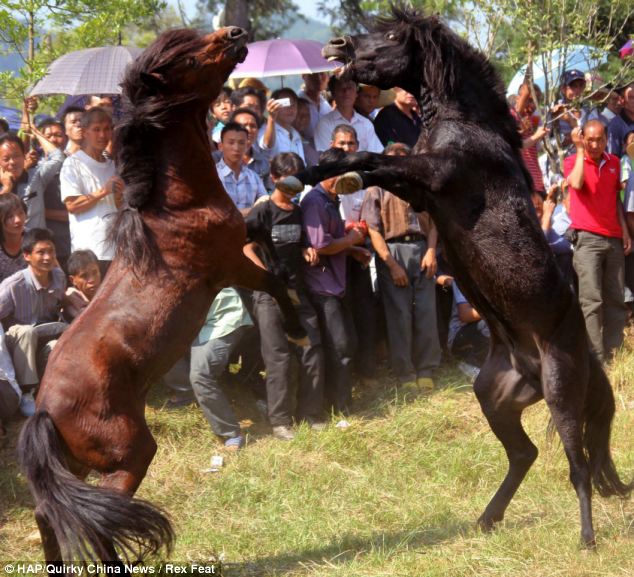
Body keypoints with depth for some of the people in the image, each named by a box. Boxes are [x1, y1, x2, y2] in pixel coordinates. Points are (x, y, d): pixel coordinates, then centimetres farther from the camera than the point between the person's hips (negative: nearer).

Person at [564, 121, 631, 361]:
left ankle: (613, 353, 8)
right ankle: (596, 357, -13)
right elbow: (576, 183, -22)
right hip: (588, 239, -5)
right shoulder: (573, 161, -1)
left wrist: (625, 231, 14)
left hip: (614, 240, 5)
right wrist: (580, 150, -16)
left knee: (616, 300, 4)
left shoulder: (614, 163, 14)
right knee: (592, 300, -11)